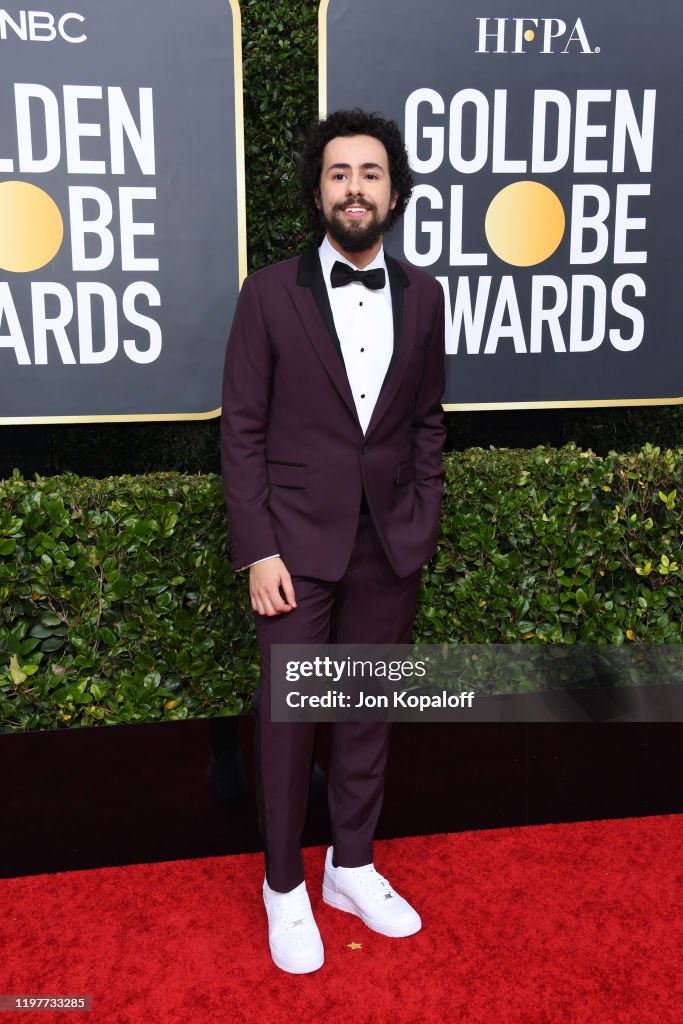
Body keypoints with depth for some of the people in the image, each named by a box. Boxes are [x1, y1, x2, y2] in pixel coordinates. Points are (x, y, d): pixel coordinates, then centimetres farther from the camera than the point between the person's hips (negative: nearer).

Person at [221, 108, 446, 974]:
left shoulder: (422, 296, 5)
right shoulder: (269, 294, -4)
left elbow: (427, 423, 10)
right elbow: (242, 431, -5)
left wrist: (422, 528, 4)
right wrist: (258, 551, -10)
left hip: (389, 547, 3)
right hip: (298, 544, -3)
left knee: (369, 710, 14)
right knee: (287, 715, 7)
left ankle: (352, 867, 34)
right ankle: (284, 887, 28)